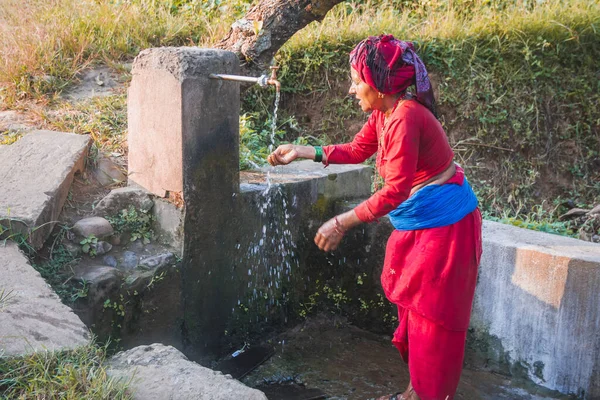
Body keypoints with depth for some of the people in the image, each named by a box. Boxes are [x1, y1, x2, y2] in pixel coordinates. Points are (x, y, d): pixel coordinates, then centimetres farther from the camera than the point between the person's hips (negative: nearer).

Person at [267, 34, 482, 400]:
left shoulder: (405, 117, -26)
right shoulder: (383, 114, 2)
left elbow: (394, 192, -28)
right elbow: (357, 150, 16)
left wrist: (341, 223, -23)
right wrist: (304, 151, 10)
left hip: (444, 224, -9)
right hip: (417, 223, 9)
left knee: (432, 316, 3)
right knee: (411, 306, 18)